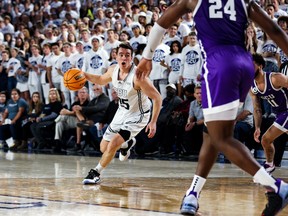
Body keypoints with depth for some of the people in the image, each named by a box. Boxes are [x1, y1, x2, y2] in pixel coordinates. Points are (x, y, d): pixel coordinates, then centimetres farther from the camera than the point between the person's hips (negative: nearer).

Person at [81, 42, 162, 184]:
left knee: (113, 144, -20)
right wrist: (84, 75, 0)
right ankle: (126, 145, 45)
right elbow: (101, 80, 16)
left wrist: (153, 122, -29)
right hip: (122, 112, 7)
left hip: (138, 116, -7)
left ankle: (96, 173, 1)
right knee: (104, 148, 13)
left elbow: (157, 98, -24)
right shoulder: (113, 70, -8)